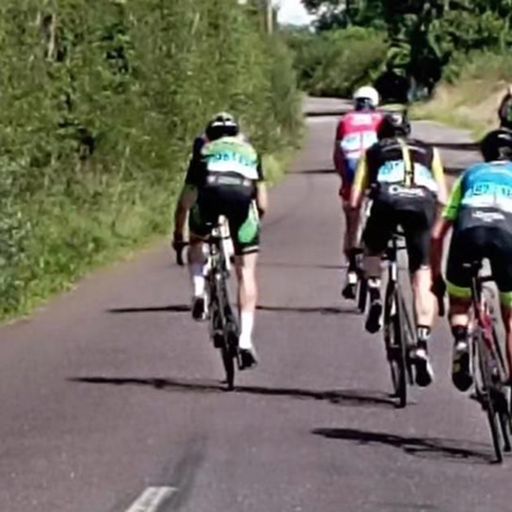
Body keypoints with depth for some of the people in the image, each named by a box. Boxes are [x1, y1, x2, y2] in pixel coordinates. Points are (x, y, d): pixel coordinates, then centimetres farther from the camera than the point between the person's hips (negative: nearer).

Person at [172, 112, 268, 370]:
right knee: (246, 272, 8)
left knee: (197, 243, 32)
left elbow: (184, 201, 36)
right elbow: (262, 204, 30)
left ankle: (199, 293, 7)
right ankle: (245, 340, -1)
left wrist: (178, 234, 49)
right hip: (242, 196, 0)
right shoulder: (249, 152, 36)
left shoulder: (204, 151, 34)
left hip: (210, 194, 0)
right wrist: (253, 222, 49)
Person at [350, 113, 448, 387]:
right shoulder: (428, 151, 33)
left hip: (387, 201, -1)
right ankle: (422, 345, -10)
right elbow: (443, 198, 25)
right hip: (423, 203, 1)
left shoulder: (373, 152, 30)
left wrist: (354, 206, 41)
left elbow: (354, 200, 21)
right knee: (422, 279, 5)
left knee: (372, 249, 31)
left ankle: (375, 298, 7)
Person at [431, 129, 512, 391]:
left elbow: (437, 234, 28)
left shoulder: (469, 175, 34)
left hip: (468, 231, 1)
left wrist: (436, 275, 36)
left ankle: (460, 339, -6)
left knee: (459, 302, 25)